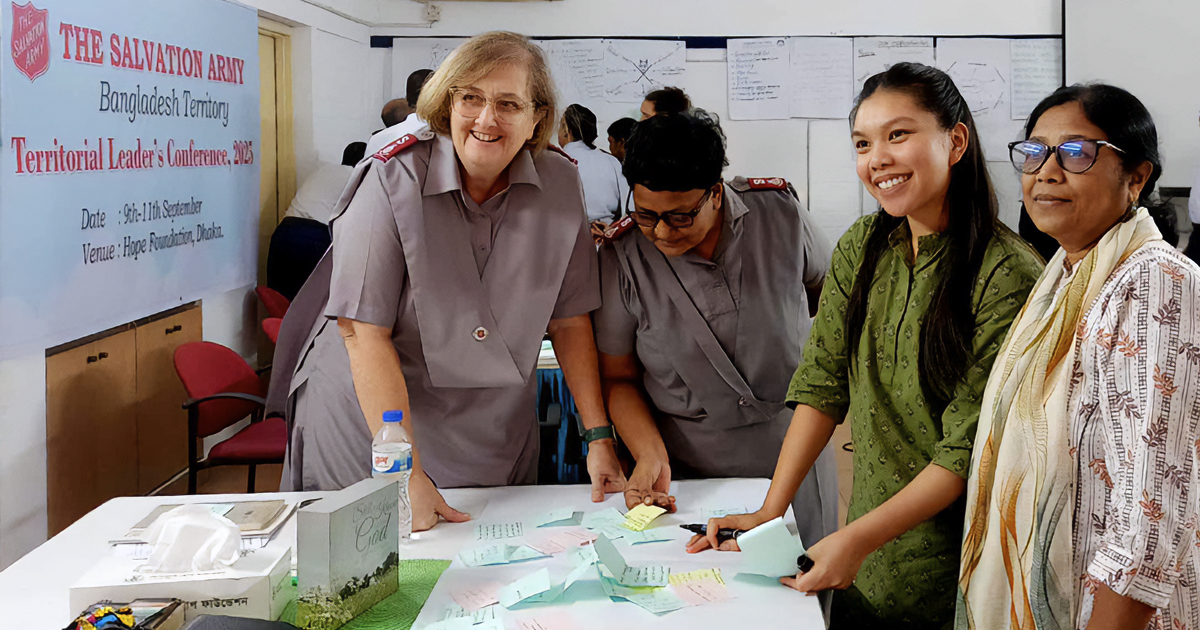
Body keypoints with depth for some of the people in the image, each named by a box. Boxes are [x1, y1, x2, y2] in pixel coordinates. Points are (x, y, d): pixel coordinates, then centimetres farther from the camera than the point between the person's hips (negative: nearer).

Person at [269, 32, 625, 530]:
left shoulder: (560, 185, -6)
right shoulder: (393, 181, -17)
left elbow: (569, 320, 2)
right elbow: (364, 332, -21)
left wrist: (598, 435, -4)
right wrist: (409, 476, -26)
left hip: (496, 440, 3)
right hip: (371, 422, -3)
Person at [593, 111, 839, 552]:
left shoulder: (779, 213, -10)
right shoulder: (622, 256, -12)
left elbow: (825, 285, 12)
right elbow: (618, 378, -4)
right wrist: (651, 457, -18)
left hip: (792, 451, 1)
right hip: (688, 466, -1)